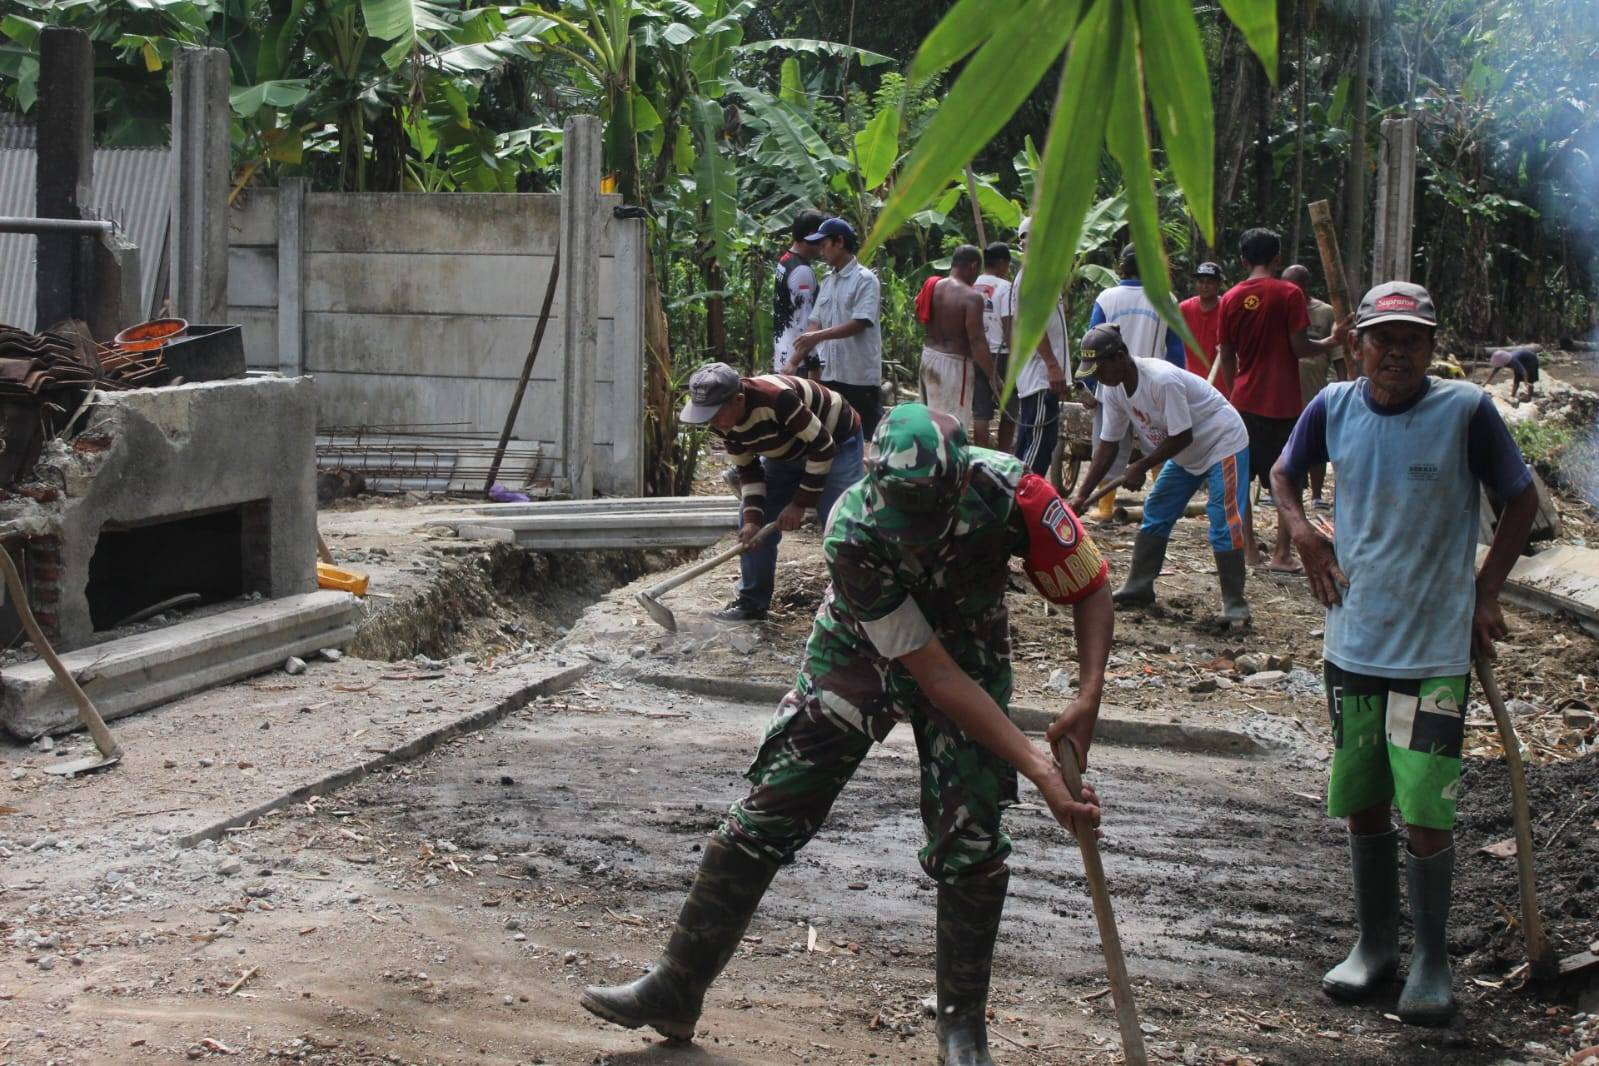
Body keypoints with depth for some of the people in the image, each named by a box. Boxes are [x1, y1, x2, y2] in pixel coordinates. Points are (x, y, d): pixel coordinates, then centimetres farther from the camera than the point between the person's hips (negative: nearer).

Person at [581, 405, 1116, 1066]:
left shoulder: (1008, 493, -33)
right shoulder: (853, 533, -35)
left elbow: (1091, 591, -16)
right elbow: (936, 677, -32)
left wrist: (1088, 698, -32)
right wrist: (1036, 767, -35)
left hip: (970, 647, 1)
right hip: (858, 650, -1)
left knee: (969, 838, -9)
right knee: (766, 813, -5)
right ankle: (676, 989, 6)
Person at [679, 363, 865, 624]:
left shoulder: (776, 398, -39)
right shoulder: (723, 421, -16)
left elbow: (823, 448, -30)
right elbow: (748, 470, -4)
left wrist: (800, 503, -24)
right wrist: (752, 518, -17)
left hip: (836, 442, -7)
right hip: (788, 452, 7)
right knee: (753, 525, 1)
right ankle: (752, 601, 14)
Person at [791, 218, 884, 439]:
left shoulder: (865, 280, -10)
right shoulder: (827, 281, 13)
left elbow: (859, 324, -20)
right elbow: (815, 323, 12)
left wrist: (819, 336, -27)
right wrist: (793, 362, 4)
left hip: (860, 375, -8)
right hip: (830, 374, 8)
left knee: (871, 435, -2)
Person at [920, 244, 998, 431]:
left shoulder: (934, 288, 4)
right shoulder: (971, 297, -17)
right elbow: (977, 341, -21)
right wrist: (993, 378, -18)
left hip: (929, 355, 8)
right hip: (954, 362, -8)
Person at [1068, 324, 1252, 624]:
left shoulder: (1162, 380, -34)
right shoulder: (1114, 389, -8)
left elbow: (1181, 437, -28)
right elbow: (1107, 444, -3)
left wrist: (1141, 467, -19)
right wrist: (1081, 496, -8)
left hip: (1224, 444, -9)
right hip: (1186, 453, 9)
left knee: (1224, 526, -14)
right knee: (1155, 514, 9)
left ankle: (1235, 605, -7)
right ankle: (1138, 588, 19)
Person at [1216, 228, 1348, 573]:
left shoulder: (1231, 299, 4)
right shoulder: (1289, 294, -9)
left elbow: (1227, 357, 9)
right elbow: (1299, 348, -11)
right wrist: (1333, 341, 5)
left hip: (1244, 401, 4)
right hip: (1282, 402, -4)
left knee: (1241, 478, 11)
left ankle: (1248, 549, 12)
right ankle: (1282, 554, 1)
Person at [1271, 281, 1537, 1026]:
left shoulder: (1465, 410, -10)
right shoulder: (1333, 408, 0)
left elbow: (1521, 500, 1)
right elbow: (1283, 473, 18)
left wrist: (1487, 592, -3)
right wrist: (1303, 532, 0)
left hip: (1435, 649, -4)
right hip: (1352, 642, 4)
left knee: (1425, 812, -5)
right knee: (1361, 804, 13)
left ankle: (1432, 962, 13)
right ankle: (1374, 945, 30)